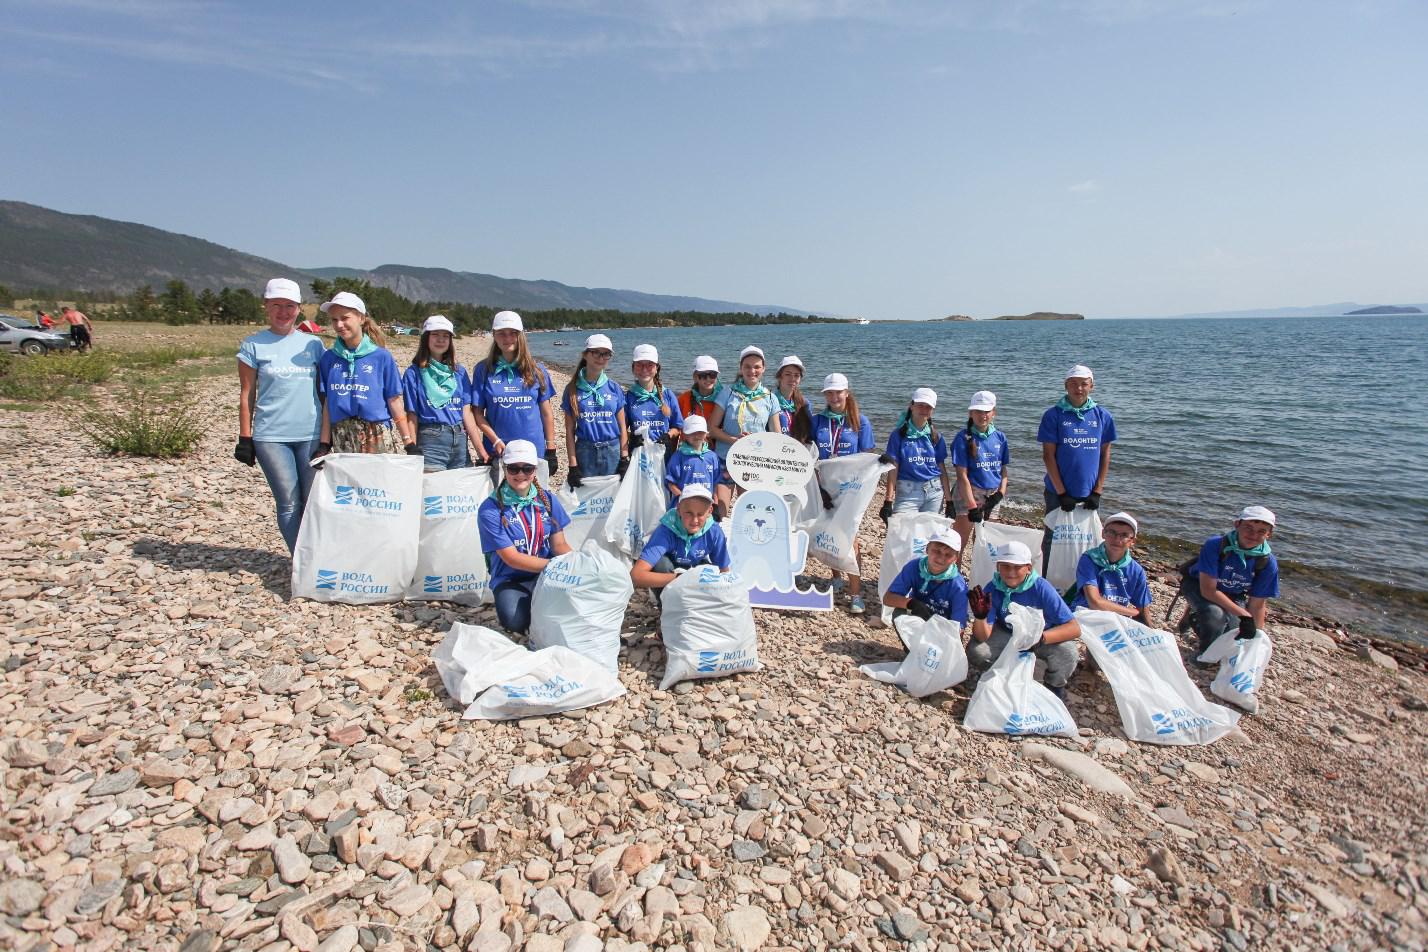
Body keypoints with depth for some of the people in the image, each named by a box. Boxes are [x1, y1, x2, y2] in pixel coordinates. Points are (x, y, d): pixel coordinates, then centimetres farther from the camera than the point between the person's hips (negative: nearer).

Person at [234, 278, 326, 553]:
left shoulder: (312, 343, 9)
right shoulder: (253, 344, 4)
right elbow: (246, 395, 4)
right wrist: (245, 438, 1)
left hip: (311, 435, 2)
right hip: (271, 437, -1)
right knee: (289, 504, 0)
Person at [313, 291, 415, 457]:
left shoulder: (382, 356, 1)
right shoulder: (328, 359, 9)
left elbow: (394, 402, 1)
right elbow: (327, 404, 10)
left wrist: (410, 445, -2)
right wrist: (324, 445, 5)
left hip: (378, 437, -2)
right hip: (342, 439, 3)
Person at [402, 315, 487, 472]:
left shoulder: (459, 372, 13)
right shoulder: (414, 373, 3)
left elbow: (466, 413, 8)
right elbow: (412, 416, 0)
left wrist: (481, 451, 0)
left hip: (460, 441, 4)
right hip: (430, 441, -3)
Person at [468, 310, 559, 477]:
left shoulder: (537, 370, 6)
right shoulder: (483, 370, 4)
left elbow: (546, 413, 7)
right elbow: (477, 413, 2)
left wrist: (551, 451, 3)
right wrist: (496, 441, -11)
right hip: (497, 453, 0)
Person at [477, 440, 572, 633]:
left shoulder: (547, 500, 3)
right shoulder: (490, 509, -10)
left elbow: (559, 544, 3)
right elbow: (511, 558, -14)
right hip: (510, 580, -3)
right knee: (515, 621, -35)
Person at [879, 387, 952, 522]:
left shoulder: (936, 437, 8)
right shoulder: (898, 435, -1)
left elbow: (942, 470, 10)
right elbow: (893, 470, -4)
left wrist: (949, 501, 7)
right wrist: (888, 501, -9)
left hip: (934, 492, 3)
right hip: (907, 493, -3)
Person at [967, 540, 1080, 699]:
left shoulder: (1041, 588, -27)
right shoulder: (993, 589, -23)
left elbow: (1074, 629, -28)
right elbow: (983, 636, -26)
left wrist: (1041, 638, -45)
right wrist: (980, 616, -48)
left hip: (1046, 636, -1)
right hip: (1007, 635, 1)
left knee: (1067, 652, -31)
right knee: (975, 652, -23)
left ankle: (1055, 685, 3)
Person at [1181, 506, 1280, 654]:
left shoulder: (1267, 563, -20)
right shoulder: (1215, 545, -32)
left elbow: (1257, 605, -10)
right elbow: (1208, 590, -31)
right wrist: (1244, 616, -32)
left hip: (1232, 596, 4)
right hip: (1198, 585, -4)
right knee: (1215, 614, -35)